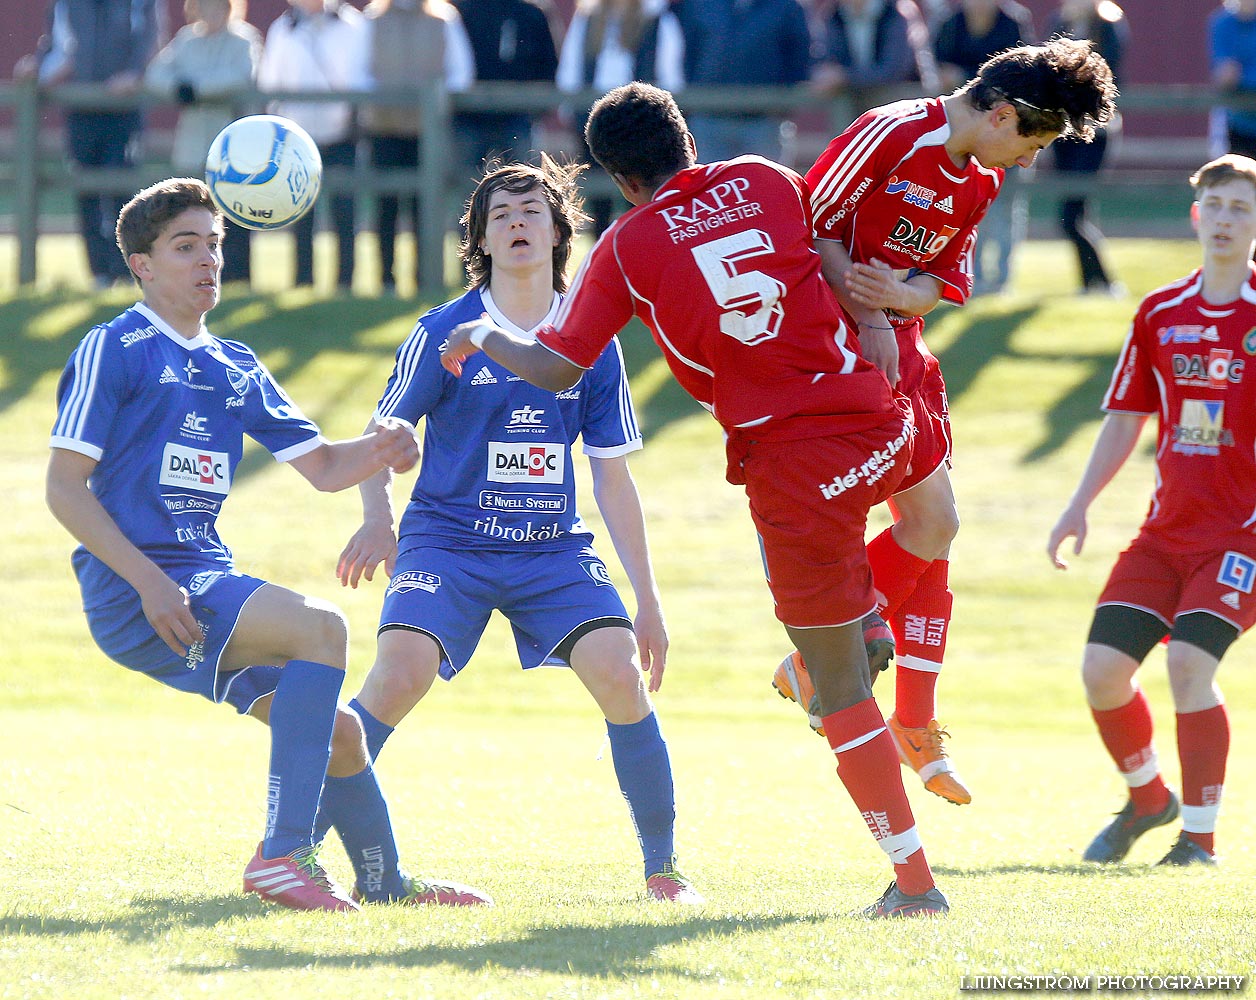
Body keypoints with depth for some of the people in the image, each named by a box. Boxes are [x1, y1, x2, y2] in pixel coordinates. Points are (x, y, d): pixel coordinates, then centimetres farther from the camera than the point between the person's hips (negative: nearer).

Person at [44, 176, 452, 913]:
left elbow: (321, 466, 19)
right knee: (321, 629, -26)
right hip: (130, 592, -8)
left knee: (339, 733, 6)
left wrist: (380, 451, -5)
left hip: (210, 585, 8)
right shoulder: (115, 350, -4)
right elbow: (65, 486, -9)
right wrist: (149, 582, -18)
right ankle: (282, 854, -30)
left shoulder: (236, 368, 19)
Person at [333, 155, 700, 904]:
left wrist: (648, 602, 9)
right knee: (402, 670, -26)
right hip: (447, 543, -2)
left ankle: (663, 866, -4)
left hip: (555, 551, 2)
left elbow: (614, 480, 10)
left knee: (621, 672, -19)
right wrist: (377, 522, -17)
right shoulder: (445, 334, -3)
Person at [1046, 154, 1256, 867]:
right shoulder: (1160, 314, 10)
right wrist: (1080, 506, 12)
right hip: (1166, 529, 5)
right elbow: (1126, 418, 17)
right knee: (1103, 665, -4)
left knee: (1190, 660, -21)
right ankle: (1148, 797, 24)